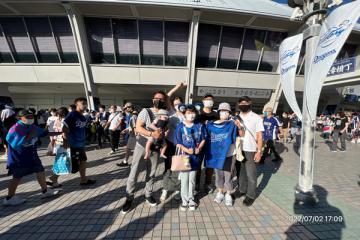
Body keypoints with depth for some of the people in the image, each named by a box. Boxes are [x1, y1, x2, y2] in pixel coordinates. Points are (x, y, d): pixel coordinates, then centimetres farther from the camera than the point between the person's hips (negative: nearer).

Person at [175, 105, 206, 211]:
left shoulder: (199, 125, -1)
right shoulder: (180, 126, -8)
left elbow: (203, 139, 4)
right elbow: (178, 143, -8)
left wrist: (199, 148, -13)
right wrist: (187, 150, -21)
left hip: (196, 156, 2)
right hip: (184, 156, -2)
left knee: (192, 179, 16)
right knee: (184, 179, 9)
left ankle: (191, 199, 34)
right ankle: (184, 200, 28)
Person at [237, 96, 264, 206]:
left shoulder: (256, 118, -5)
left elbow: (259, 136, -4)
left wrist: (259, 151, -11)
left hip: (250, 150, -3)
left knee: (251, 174, 7)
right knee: (240, 172, 17)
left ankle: (251, 195, 23)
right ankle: (242, 190, 35)